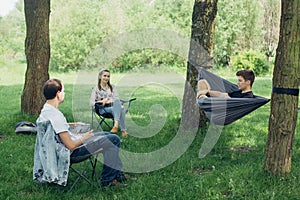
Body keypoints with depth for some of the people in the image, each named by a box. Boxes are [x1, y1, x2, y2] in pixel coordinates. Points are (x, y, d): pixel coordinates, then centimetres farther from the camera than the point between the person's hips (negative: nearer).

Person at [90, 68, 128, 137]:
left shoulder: (112, 87, 19)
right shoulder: (96, 88, 7)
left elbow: (117, 99, 10)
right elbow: (91, 103, -2)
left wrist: (110, 100, -11)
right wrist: (101, 101, -18)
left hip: (114, 106, 3)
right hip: (103, 109, -3)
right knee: (120, 109, -34)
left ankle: (116, 124, -45)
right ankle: (123, 130, -38)